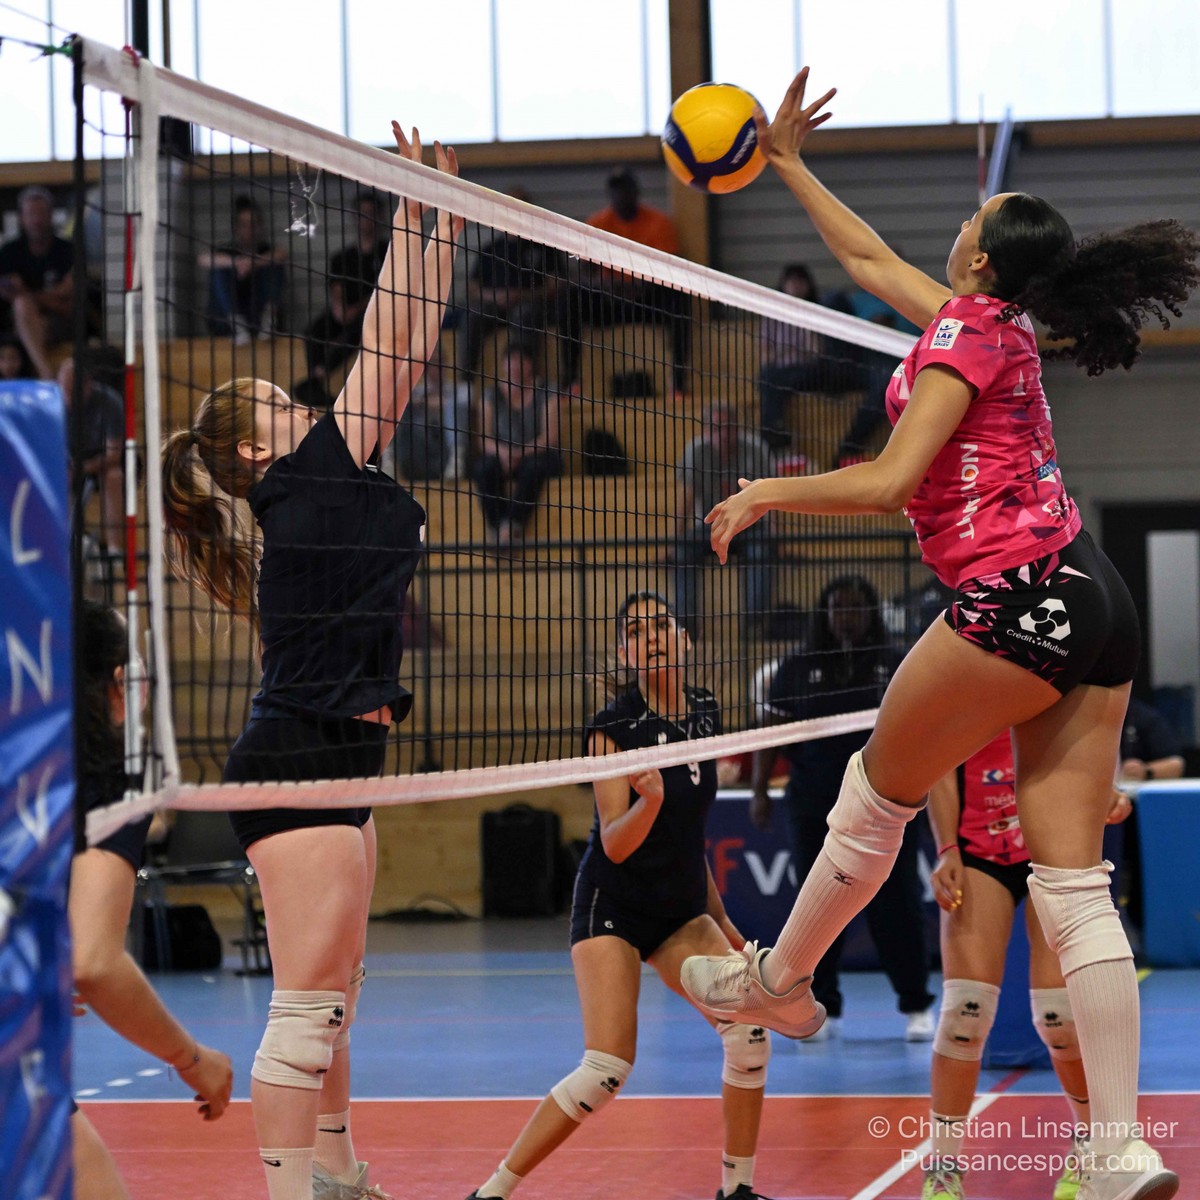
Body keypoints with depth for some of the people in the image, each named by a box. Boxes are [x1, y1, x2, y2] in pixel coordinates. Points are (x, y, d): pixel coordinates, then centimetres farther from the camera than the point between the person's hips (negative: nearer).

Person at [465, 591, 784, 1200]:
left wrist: (718, 915, 20)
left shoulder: (704, 711, 4)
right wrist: (650, 800, -39)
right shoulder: (612, 726, -14)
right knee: (608, 1067, -19)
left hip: (680, 909, 6)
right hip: (613, 907, -6)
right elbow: (615, 843, -19)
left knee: (749, 1034, -11)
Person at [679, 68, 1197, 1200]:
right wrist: (787, 163, 41)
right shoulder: (995, 328, 20)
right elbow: (870, 258, 35)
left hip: (1016, 600, -8)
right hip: (1097, 609, 8)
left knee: (874, 796, 14)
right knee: (1073, 882, 1)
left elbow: (888, 481, -15)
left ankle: (779, 978, 34)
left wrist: (765, 492, -1)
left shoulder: (968, 333, -5)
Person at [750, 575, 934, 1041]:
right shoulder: (798, 669, 5)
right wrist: (760, 791, -1)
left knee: (896, 906, -1)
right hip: (813, 811, 1)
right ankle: (822, 1008, 14)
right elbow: (772, 731, 6)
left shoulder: (896, 667, 4)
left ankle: (916, 1006, 9)